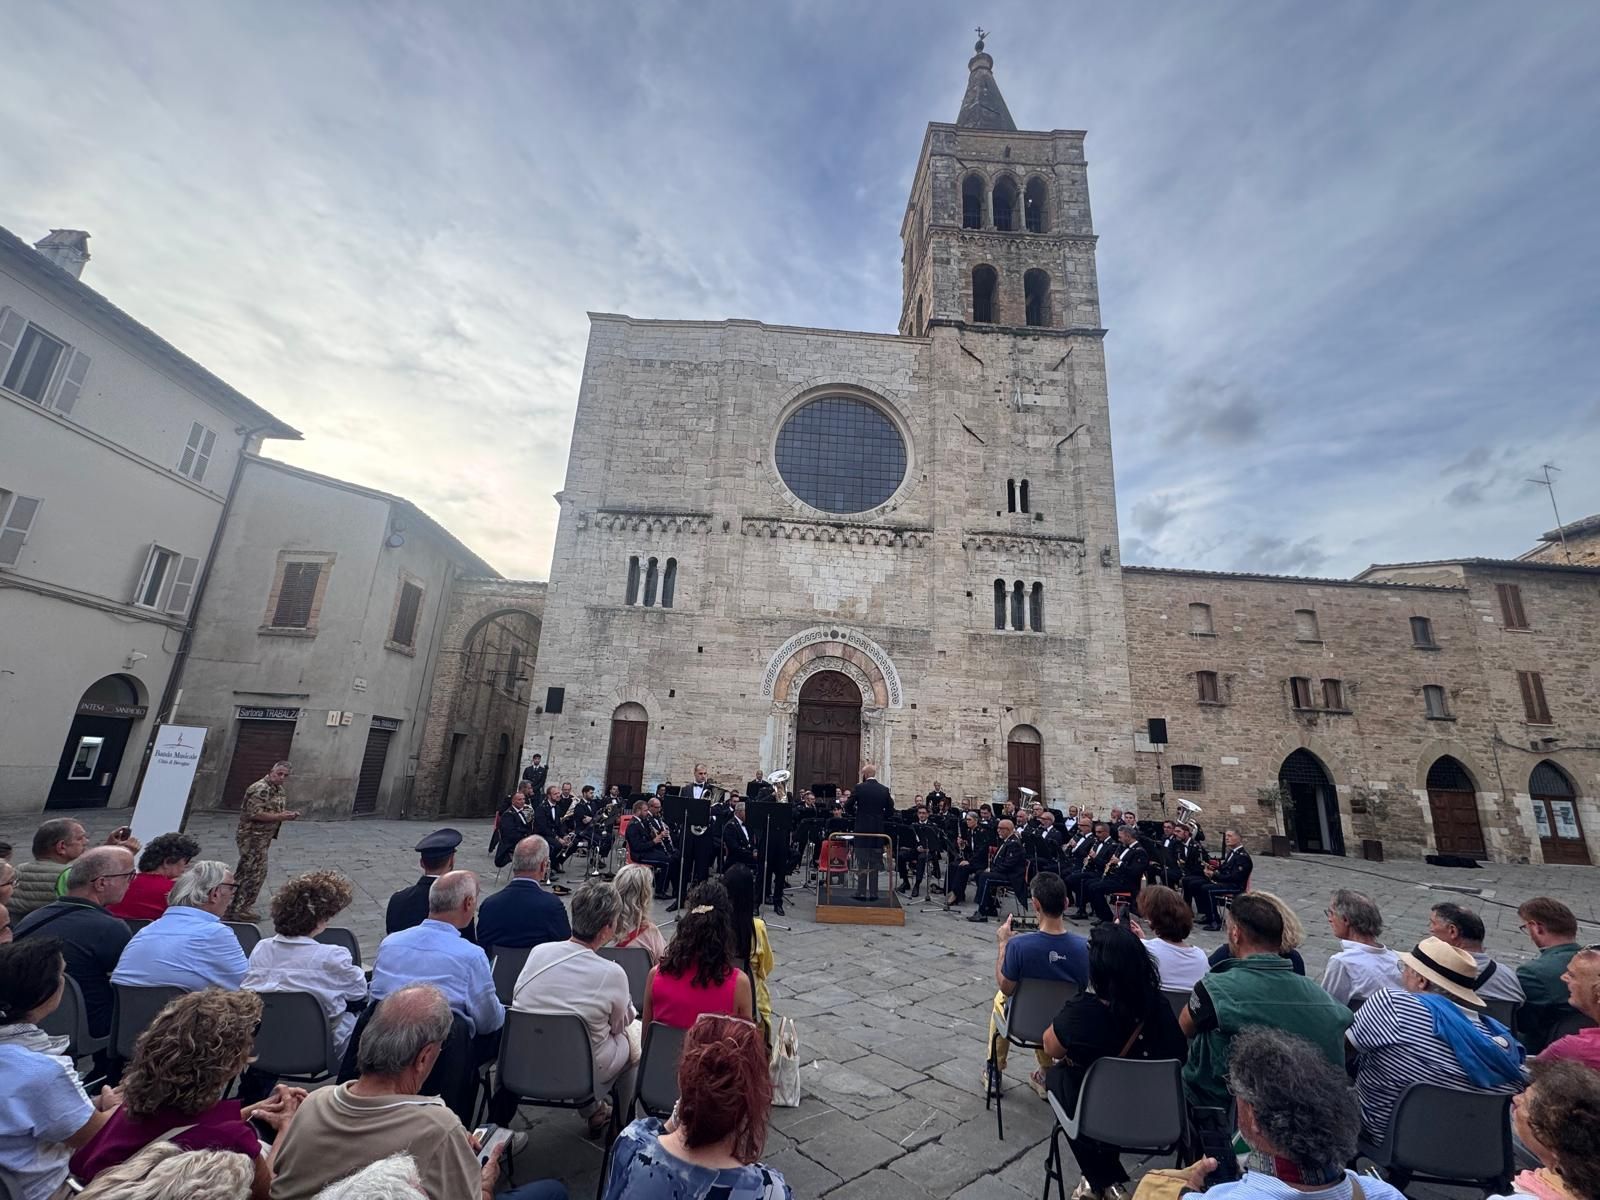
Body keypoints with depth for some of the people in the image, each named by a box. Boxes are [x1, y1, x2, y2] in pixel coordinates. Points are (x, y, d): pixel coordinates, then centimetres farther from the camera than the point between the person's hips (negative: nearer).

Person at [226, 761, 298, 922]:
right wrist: (281, 816, -24)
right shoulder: (260, 789, -20)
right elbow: (256, 814, -26)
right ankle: (240, 909, 4)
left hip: (262, 837, 10)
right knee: (257, 872, -6)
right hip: (252, 836, -10)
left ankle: (234, 904, 31)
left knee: (245, 870, 19)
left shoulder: (280, 790, 10)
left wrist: (289, 814, 0)